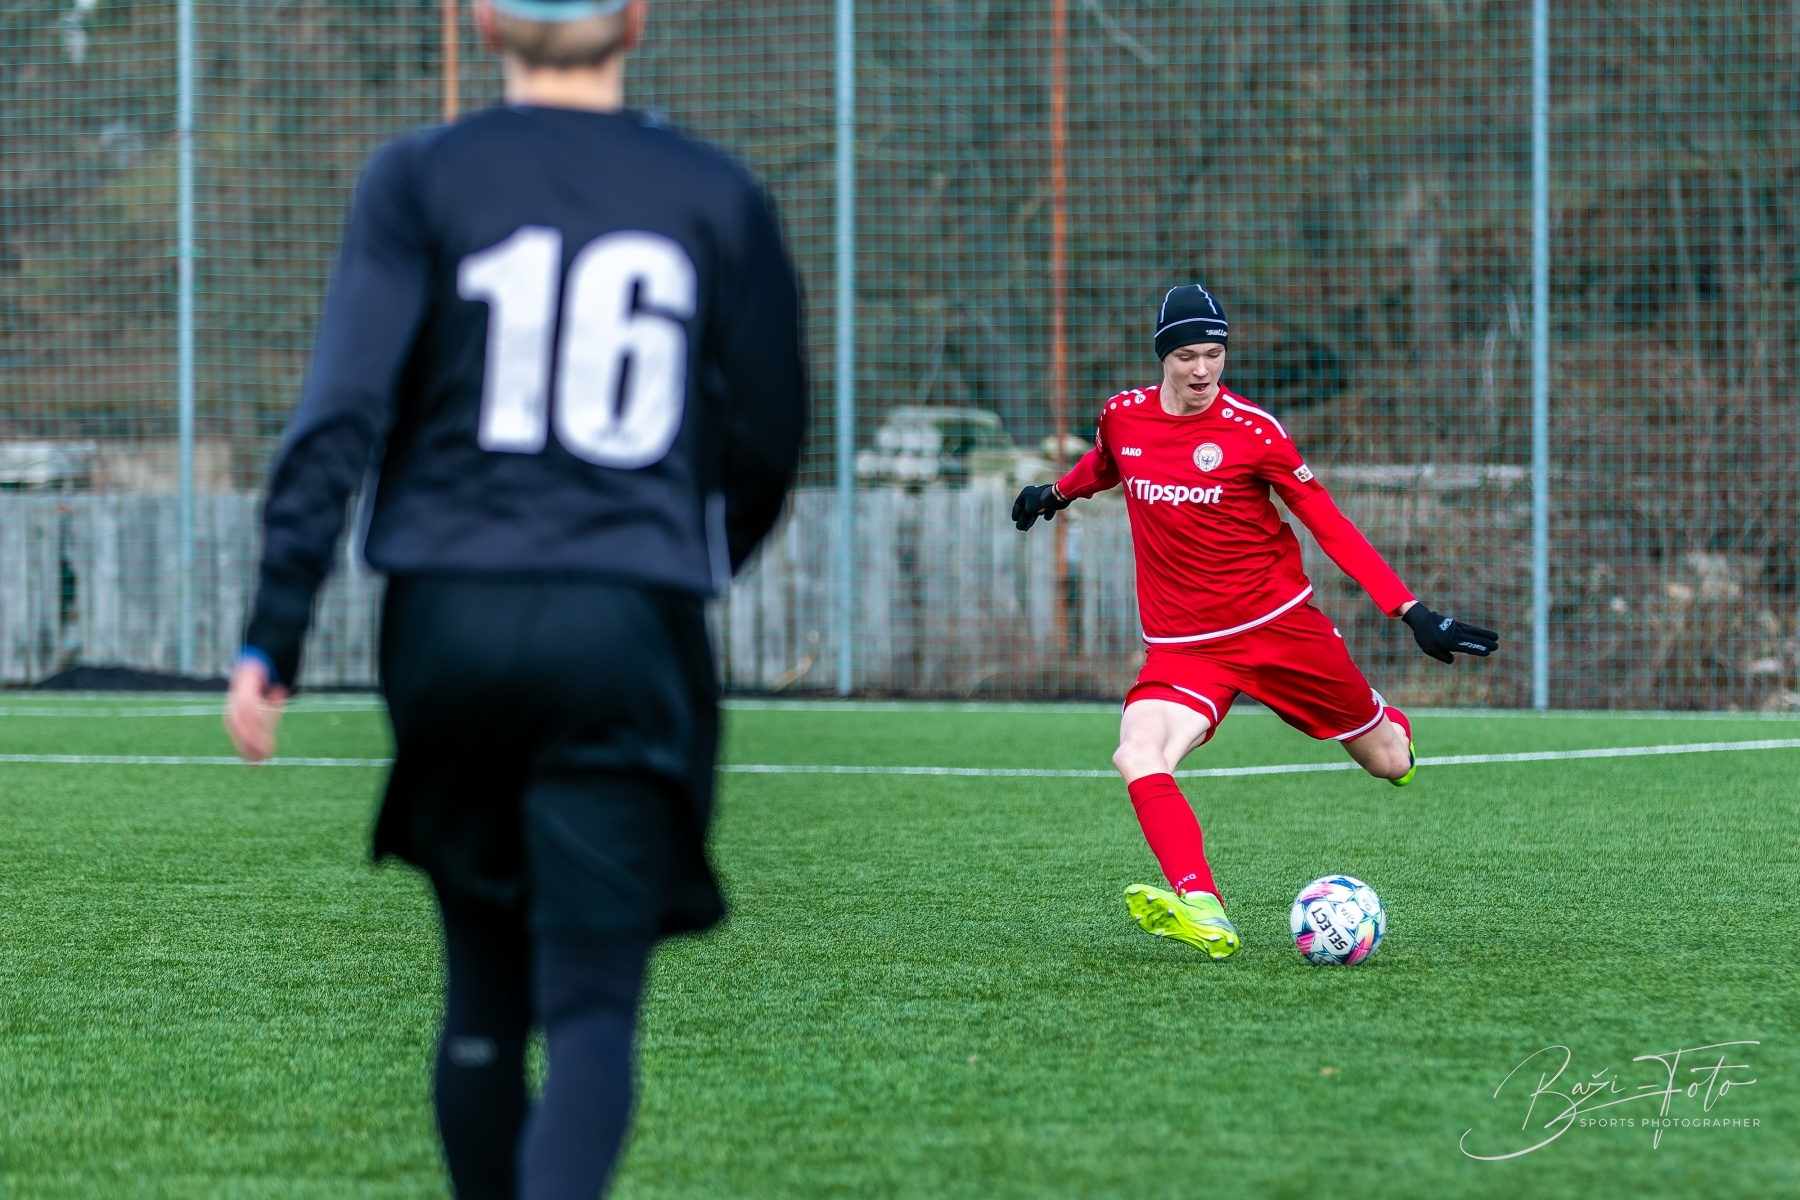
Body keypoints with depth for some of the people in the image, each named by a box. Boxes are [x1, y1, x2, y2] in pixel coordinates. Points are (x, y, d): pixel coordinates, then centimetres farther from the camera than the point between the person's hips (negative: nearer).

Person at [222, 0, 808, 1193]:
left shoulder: (423, 179, 2)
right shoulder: (714, 198, 5)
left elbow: (342, 414, -6)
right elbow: (768, 441, 10)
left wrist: (273, 639, -4)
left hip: (450, 621, 1)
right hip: (629, 633, -1)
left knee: (485, 985, 17)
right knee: (593, 1001, -5)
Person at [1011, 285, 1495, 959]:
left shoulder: (1251, 430, -11)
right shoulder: (1123, 417, -1)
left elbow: (1330, 526, -7)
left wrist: (1413, 613, -12)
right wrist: (1058, 493, 40)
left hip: (1279, 624, -2)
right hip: (1180, 646, 2)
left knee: (1391, 765, 6)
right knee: (1137, 759, -28)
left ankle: (1386, 725, 46)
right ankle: (1203, 912, -40)